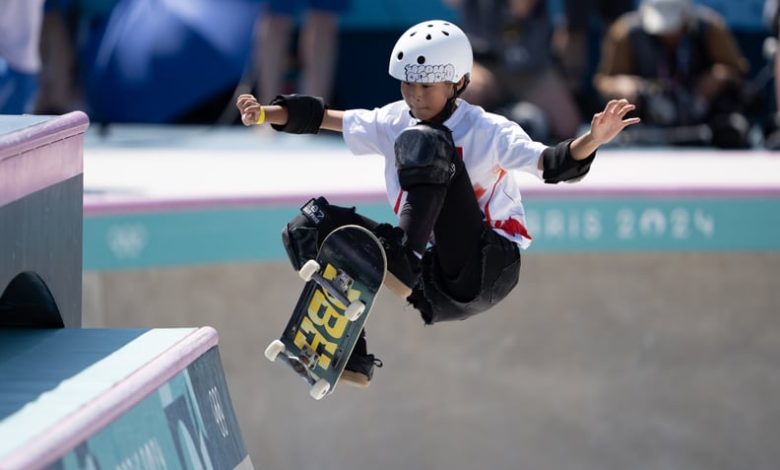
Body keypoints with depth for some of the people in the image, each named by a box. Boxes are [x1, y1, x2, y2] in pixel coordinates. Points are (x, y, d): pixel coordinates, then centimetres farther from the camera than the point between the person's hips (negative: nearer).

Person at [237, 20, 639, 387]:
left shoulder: (486, 132, -8)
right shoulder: (393, 122, 9)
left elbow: (551, 164, -21)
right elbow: (320, 118, 11)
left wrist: (591, 141, -39)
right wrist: (266, 114, -3)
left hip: (485, 272, -6)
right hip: (429, 285, 7)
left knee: (422, 143, -21)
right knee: (315, 224, -3)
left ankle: (402, 265, -36)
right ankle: (350, 358, -9)